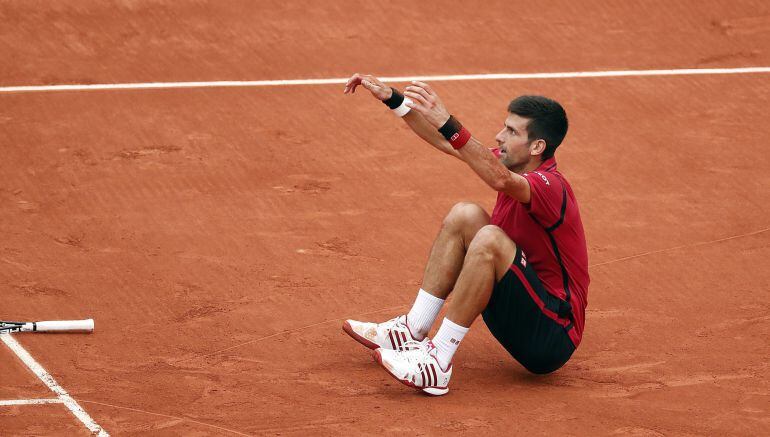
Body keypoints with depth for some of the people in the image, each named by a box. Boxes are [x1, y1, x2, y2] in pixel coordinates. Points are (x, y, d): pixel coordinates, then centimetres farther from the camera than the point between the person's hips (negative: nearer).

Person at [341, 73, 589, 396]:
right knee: (465, 215, 0)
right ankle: (413, 331, -3)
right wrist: (392, 98, 4)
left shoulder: (549, 186, -21)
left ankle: (439, 363, -28)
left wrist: (446, 124, -52)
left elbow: (501, 180, -44)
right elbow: (445, 143, 12)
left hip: (553, 336, -9)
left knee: (489, 239, -30)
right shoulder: (513, 166, 5)